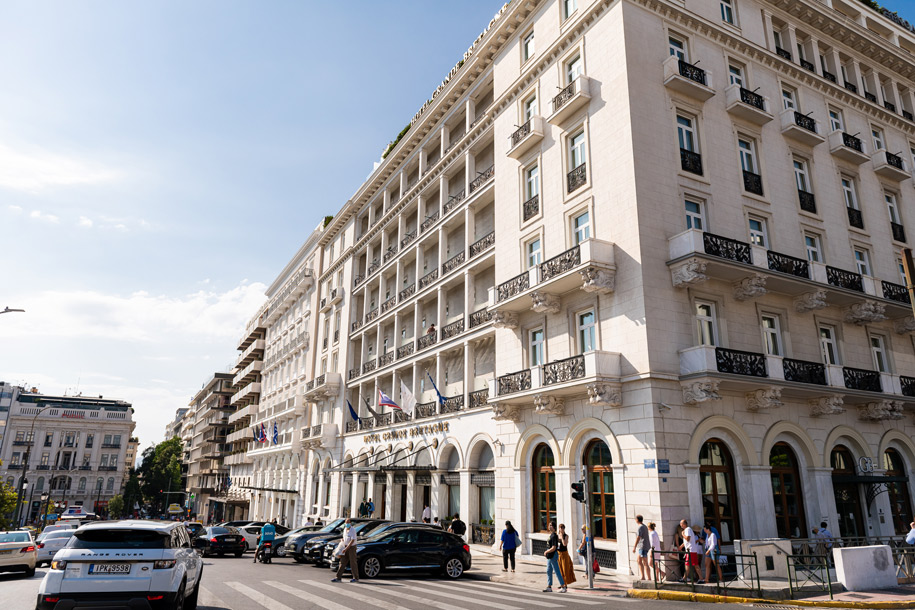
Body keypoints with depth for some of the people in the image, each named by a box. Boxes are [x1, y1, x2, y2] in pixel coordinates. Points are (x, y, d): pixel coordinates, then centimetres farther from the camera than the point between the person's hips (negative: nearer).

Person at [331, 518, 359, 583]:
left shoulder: (353, 530, -16)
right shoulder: (345, 529, 8)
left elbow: (352, 540, -22)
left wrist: (346, 548, -25)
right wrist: (342, 541, 2)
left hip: (352, 547, -7)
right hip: (346, 547, 7)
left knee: (353, 563, -1)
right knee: (342, 562, 5)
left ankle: (356, 578, 9)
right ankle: (338, 577, 7)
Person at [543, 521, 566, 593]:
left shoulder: (554, 536, -19)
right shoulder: (551, 535, 10)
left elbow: (553, 548, -23)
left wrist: (546, 552, -11)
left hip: (553, 556, -10)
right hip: (549, 556, 10)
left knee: (557, 572, -3)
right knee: (549, 572, 12)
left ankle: (563, 587, 5)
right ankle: (549, 587, 19)